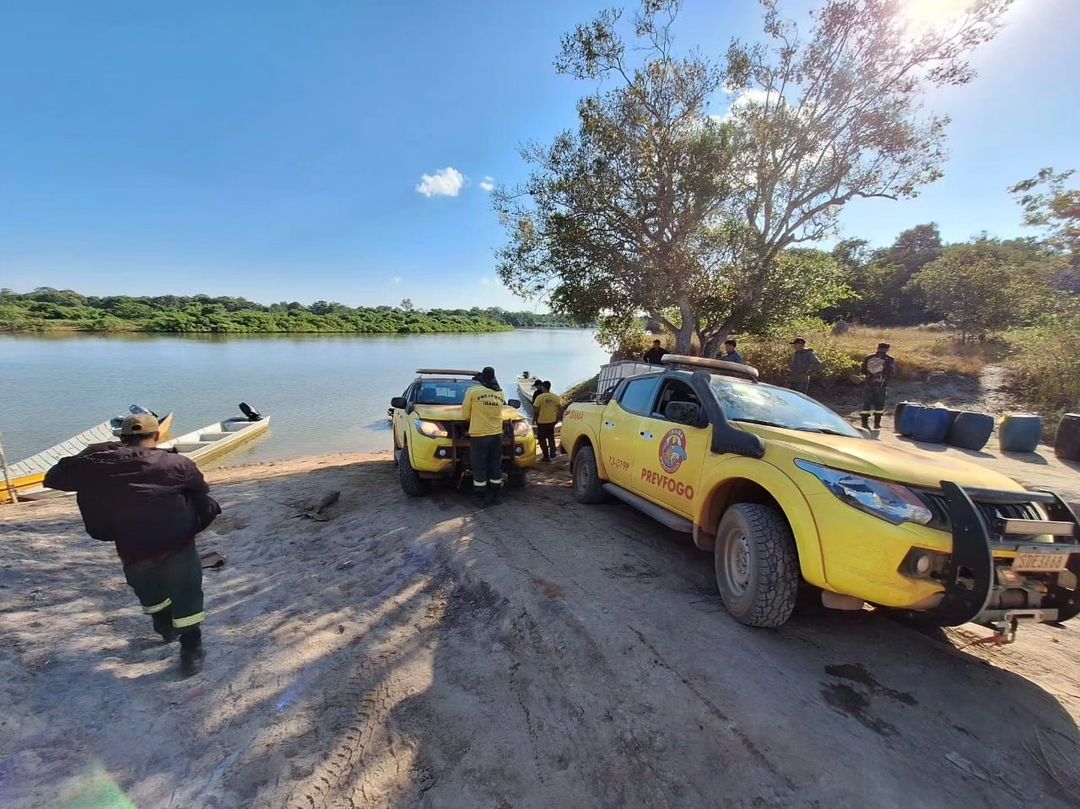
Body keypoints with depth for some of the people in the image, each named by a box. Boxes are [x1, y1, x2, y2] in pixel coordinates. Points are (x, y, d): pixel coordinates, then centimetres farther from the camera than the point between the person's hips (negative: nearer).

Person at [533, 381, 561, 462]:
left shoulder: (539, 397, -13)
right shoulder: (555, 397, 0)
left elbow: (535, 410, -13)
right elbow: (558, 409, 4)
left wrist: (535, 418, 3)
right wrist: (557, 418, 16)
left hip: (542, 421, -4)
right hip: (552, 420, 5)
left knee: (542, 438, 8)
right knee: (551, 437, 21)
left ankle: (546, 456, 9)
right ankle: (552, 454, 22)